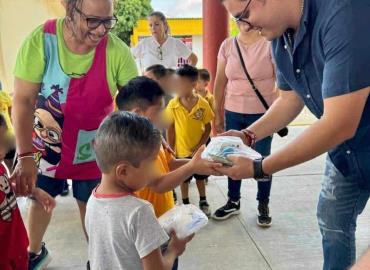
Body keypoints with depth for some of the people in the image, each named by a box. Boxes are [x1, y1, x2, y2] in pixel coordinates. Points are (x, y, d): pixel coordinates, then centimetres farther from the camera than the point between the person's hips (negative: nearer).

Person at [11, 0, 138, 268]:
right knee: (39, 198, 20)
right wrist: (26, 156, -26)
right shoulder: (41, 40, -23)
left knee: (90, 204, 13)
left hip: (93, 147, -1)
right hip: (47, 142, 1)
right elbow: (23, 101, -21)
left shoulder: (117, 51, -22)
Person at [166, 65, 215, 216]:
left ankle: (203, 202, 39)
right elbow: (170, 129, -5)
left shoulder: (203, 104, -15)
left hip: (198, 151, 0)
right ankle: (185, 204, 36)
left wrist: (200, 146, -15)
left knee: (200, 177, 18)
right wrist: (171, 149, -5)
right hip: (181, 151, 0)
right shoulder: (172, 105, -13)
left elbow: (208, 127, -7)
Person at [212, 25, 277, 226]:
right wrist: (218, 115, 6)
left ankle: (263, 206, 24)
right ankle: (233, 202, 29)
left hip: (263, 113, -3)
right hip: (233, 113, 3)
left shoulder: (270, 44, -7)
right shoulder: (227, 45, 3)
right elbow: (220, 83, 6)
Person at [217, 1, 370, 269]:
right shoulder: (281, 36, -6)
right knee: (332, 222, 17)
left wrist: (259, 168, -28)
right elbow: (290, 100, 7)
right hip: (345, 150, 7)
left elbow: (340, 125, -34)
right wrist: (248, 136, -8)